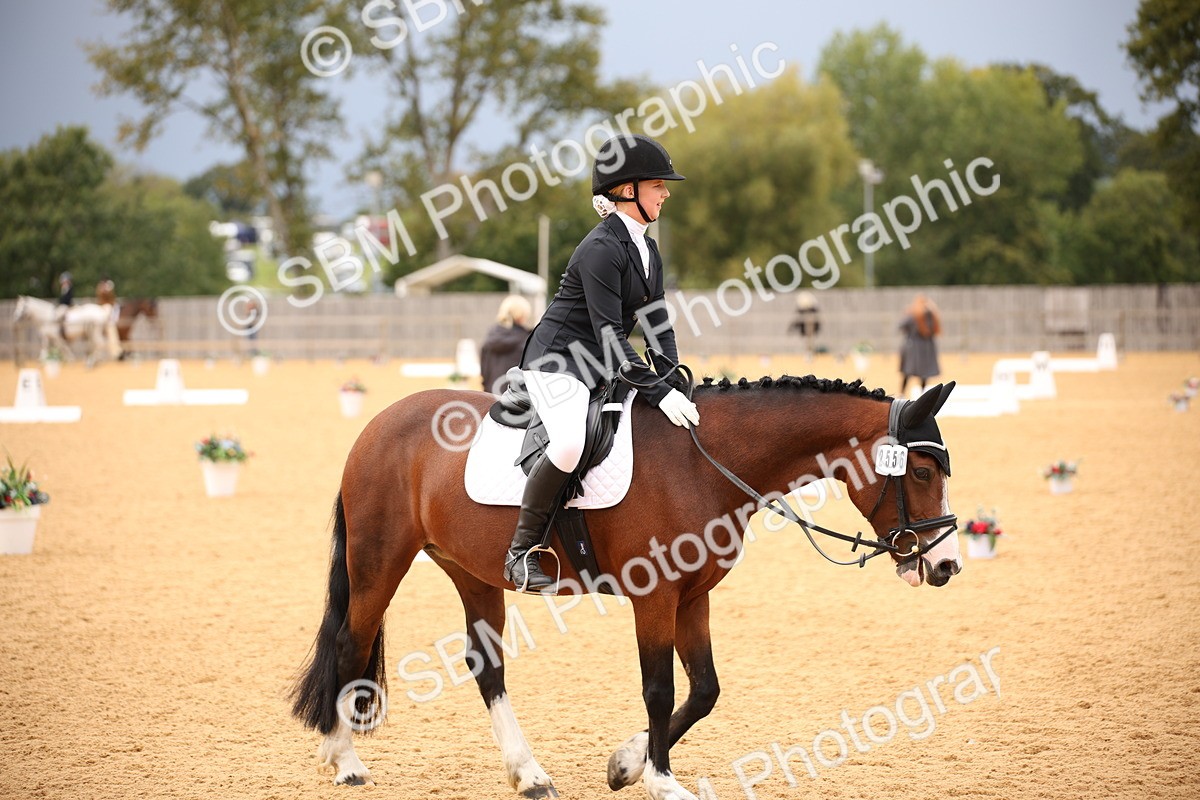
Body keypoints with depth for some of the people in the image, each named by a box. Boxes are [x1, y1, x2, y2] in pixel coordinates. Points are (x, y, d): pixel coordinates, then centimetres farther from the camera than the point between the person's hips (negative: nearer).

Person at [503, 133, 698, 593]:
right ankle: (522, 552, -22)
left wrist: (674, 382, -4)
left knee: (682, 427, 4)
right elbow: (609, 335, -23)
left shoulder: (647, 251, 12)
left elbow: (657, 325, 12)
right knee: (570, 442, -35)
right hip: (557, 362, -10)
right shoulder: (602, 249, -18)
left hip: (606, 367, 10)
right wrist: (658, 392, -26)